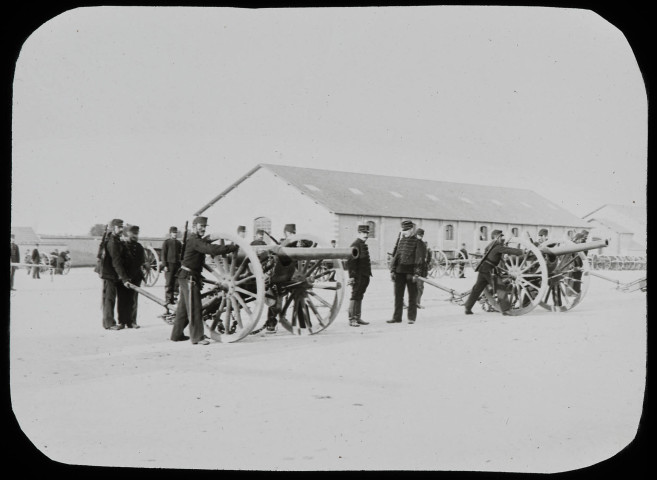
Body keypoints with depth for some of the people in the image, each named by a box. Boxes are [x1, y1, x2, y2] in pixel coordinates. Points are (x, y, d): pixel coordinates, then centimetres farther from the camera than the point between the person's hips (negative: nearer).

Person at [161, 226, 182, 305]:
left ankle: (175, 298, 11)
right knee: (168, 283, -3)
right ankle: (168, 299, 2)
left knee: (176, 283, 4)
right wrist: (165, 265, -10)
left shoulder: (179, 243, 13)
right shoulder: (166, 242, 0)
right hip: (169, 264, -4)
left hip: (177, 264, 4)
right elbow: (163, 254, -2)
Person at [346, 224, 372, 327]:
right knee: (355, 297, -7)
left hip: (364, 276, 9)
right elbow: (351, 261, -18)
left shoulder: (364, 245, 17)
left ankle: (358, 318, 19)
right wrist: (352, 276, -22)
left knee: (359, 297, 13)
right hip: (358, 276, -9)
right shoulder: (355, 245, -13)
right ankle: (351, 319, -5)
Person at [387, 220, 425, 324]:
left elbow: (419, 259, -9)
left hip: (411, 273, -5)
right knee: (398, 295, 6)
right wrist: (392, 270, 7)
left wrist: (416, 273, -16)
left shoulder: (418, 242, -4)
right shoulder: (401, 241, 13)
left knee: (412, 296, 4)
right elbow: (395, 256, 14)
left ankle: (411, 317, 11)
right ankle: (397, 317, 13)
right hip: (399, 272, 5)